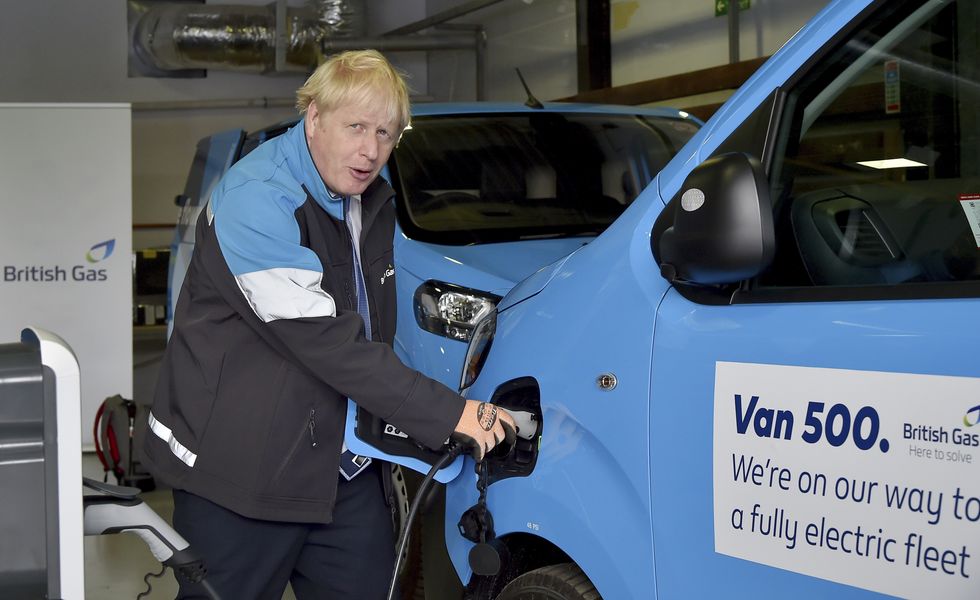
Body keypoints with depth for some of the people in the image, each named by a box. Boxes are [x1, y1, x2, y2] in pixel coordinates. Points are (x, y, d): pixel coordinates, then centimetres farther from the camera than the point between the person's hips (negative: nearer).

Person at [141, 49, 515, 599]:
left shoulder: (372, 201, 9)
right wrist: (450, 414, -25)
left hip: (347, 466, 8)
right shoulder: (255, 201, -19)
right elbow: (326, 341, -26)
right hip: (239, 467, -7)